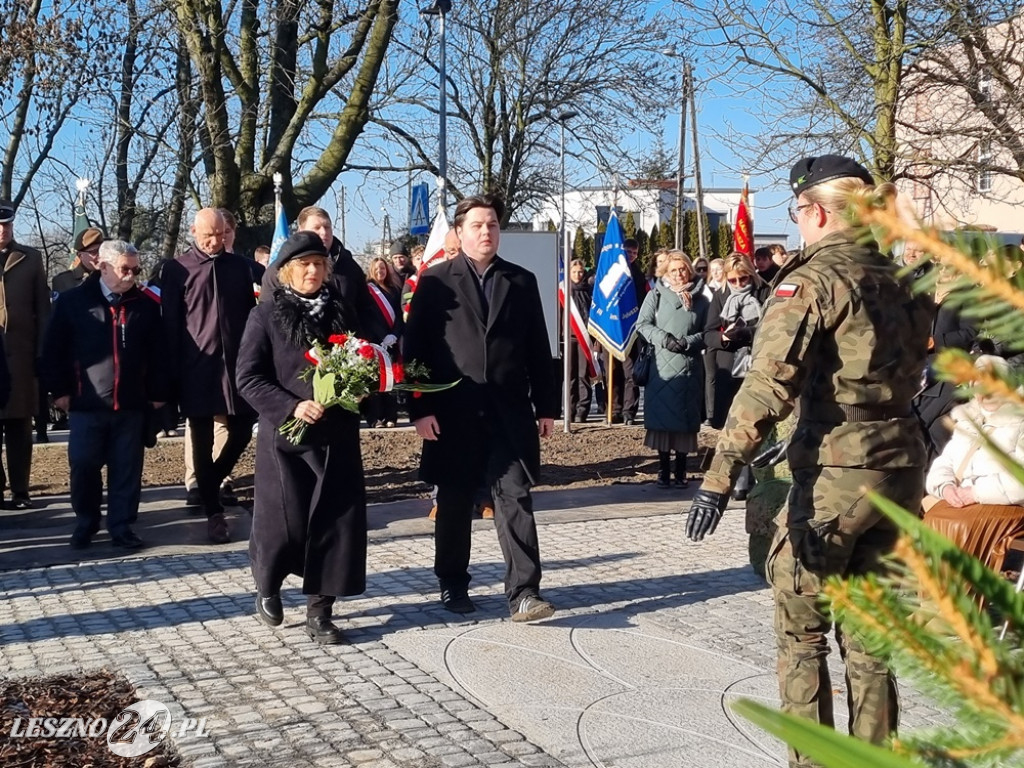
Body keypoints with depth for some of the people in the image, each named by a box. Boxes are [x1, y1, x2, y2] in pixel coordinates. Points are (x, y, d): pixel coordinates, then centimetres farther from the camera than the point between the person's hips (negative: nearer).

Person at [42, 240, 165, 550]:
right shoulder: (72, 301, 1)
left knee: (127, 469, 5)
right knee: (83, 466, 4)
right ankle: (85, 524, 22)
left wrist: (157, 393, 7)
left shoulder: (146, 304, 5)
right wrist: (59, 390, 0)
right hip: (87, 402, -1)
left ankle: (122, 526, 16)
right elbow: (53, 349, 3)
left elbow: (156, 352, 9)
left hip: (131, 403, 1)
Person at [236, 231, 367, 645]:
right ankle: (267, 586, 31)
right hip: (284, 434, -3)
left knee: (335, 522, 0)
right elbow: (248, 377, -6)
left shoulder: (343, 312, 8)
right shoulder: (266, 316, -1)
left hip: (337, 436, 3)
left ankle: (319, 611, 11)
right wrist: (292, 407, -19)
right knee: (284, 522, 1)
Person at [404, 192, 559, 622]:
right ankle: (453, 585, 25)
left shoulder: (521, 282, 11)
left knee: (515, 499, -5)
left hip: (509, 412, 1)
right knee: (454, 503, 10)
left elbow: (538, 349, 11)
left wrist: (546, 406, 7)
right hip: (454, 413, -1)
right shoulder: (435, 281, 3)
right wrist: (420, 408, -8)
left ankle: (523, 593, -4)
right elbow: (416, 348, -1)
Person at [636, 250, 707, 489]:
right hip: (662, 366, -1)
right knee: (662, 417, -2)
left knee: (685, 419, 2)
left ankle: (681, 471, 12)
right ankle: (663, 470, 7)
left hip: (689, 368, 1)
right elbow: (642, 324, 1)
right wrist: (664, 338, -13)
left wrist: (688, 342, -10)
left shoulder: (699, 300, 10)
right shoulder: (656, 295, 8)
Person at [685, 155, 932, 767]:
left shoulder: (812, 279, -10)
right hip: (902, 469, 7)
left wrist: (721, 476, -23)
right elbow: (914, 375, 15)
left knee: (802, 629, 8)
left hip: (835, 472, -6)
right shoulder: (899, 282, 11)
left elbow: (769, 384, -20)